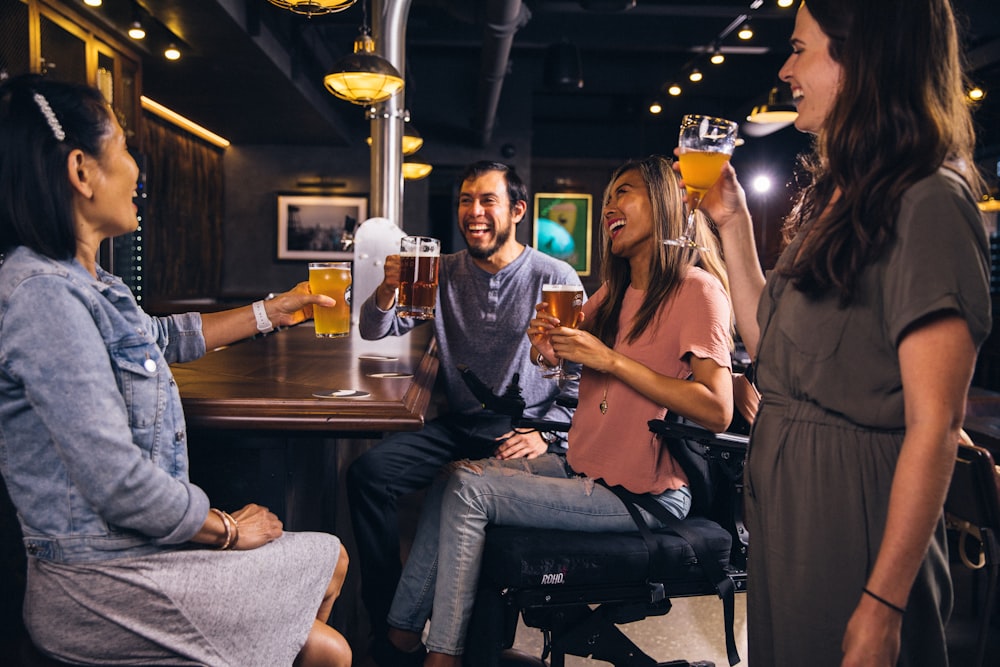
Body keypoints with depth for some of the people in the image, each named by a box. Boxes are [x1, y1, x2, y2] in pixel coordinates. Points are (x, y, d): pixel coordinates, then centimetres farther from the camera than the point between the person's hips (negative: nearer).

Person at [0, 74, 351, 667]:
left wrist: (273, 311, 29)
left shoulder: (79, 281, 6)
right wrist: (228, 528, -11)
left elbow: (162, 337, 26)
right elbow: (120, 484, -27)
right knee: (329, 559, 4)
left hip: (131, 550, 8)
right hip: (105, 584, -8)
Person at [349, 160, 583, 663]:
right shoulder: (444, 273, 12)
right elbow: (374, 332, 11)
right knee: (367, 472, -20)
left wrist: (546, 433, -16)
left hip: (526, 430, -4)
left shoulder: (556, 278, 0)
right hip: (457, 428, 4)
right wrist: (388, 290, -11)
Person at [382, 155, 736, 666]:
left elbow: (717, 410, -22)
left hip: (642, 493, -8)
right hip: (583, 468, 8)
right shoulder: (614, 292, 13)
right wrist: (548, 348, -6)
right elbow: (557, 357, 18)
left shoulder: (696, 290, -13)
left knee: (468, 489, -13)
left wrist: (611, 359, -23)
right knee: (452, 477, 1)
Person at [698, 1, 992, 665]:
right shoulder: (837, 198, 11)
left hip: (854, 508, -8)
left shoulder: (926, 202, -16)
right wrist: (732, 222, 11)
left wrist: (883, 606, -21)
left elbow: (934, 424, -20)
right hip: (784, 499, 9)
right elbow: (768, 341, 13)